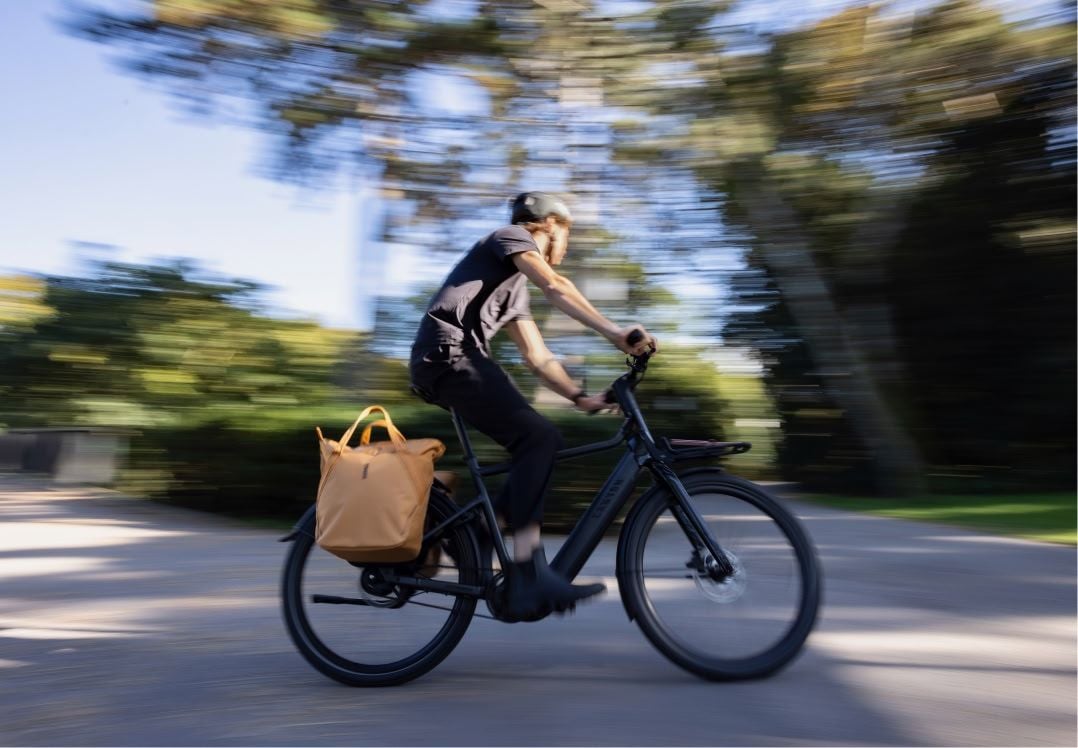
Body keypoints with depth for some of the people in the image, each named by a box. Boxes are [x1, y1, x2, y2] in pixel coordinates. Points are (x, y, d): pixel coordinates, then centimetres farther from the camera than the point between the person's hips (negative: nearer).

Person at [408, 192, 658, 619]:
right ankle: (529, 573, -26)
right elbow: (555, 286, -13)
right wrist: (614, 332, -21)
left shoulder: (516, 288, 31)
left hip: (447, 363, 10)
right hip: (449, 354, -10)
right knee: (538, 436, -21)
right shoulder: (511, 236, 6)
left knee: (536, 442, 3)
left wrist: (579, 396, 11)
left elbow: (537, 356, 23)